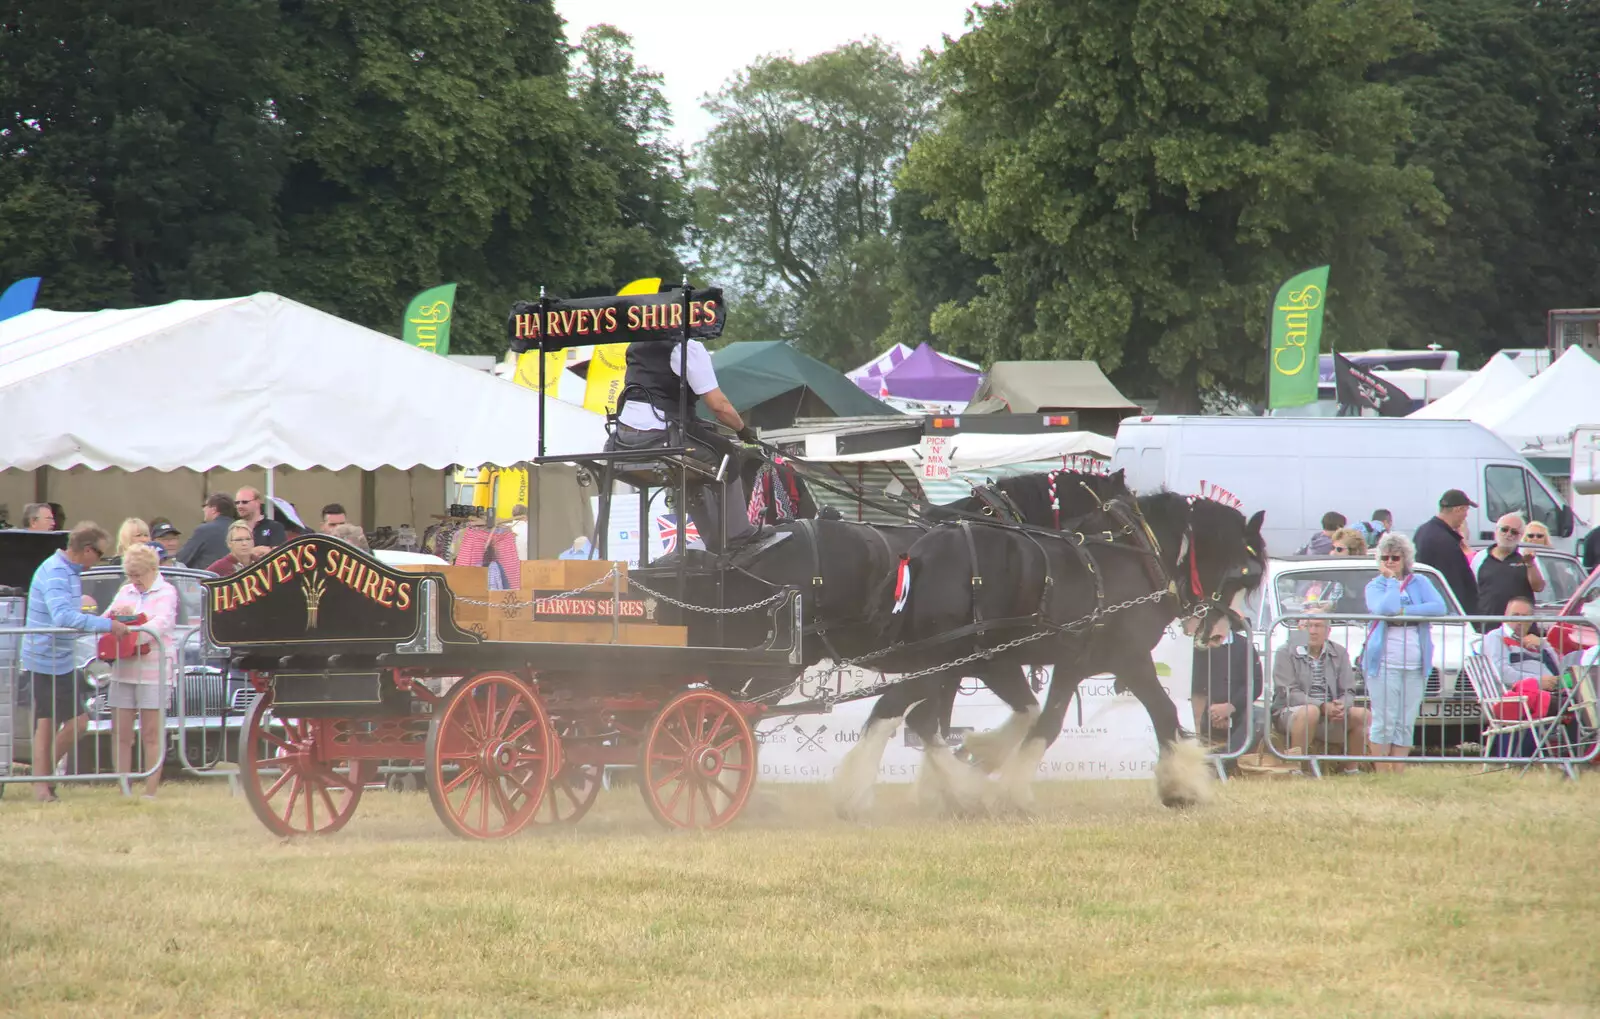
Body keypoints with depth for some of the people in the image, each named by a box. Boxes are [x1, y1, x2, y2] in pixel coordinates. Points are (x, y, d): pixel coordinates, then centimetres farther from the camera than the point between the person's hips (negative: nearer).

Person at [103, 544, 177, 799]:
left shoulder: (166, 592, 0)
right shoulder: (125, 592, 18)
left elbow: (162, 623, -15)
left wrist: (133, 635, -28)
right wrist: (116, 614, -6)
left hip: (153, 670, -5)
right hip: (122, 670, 5)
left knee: (152, 734, -3)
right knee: (121, 734, 2)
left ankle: (150, 792, -1)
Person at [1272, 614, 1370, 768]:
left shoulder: (1339, 653, 10)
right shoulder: (1286, 654, -2)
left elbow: (1348, 692, 6)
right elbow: (1289, 694, -12)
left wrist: (1342, 706, -20)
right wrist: (1322, 707, -25)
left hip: (1332, 714, 4)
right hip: (1291, 713, -4)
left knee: (1364, 716, -16)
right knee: (1310, 712, -37)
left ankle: (1351, 770, -6)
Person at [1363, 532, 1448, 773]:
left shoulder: (1419, 582, 13)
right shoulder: (1375, 586, 6)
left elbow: (1439, 607, -5)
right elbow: (1386, 608, -16)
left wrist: (1404, 613, -12)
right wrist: (1391, 580, -4)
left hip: (1415, 667, 2)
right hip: (1383, 663, -2)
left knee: (1405, 724, 2)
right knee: (1384, 722, -7)